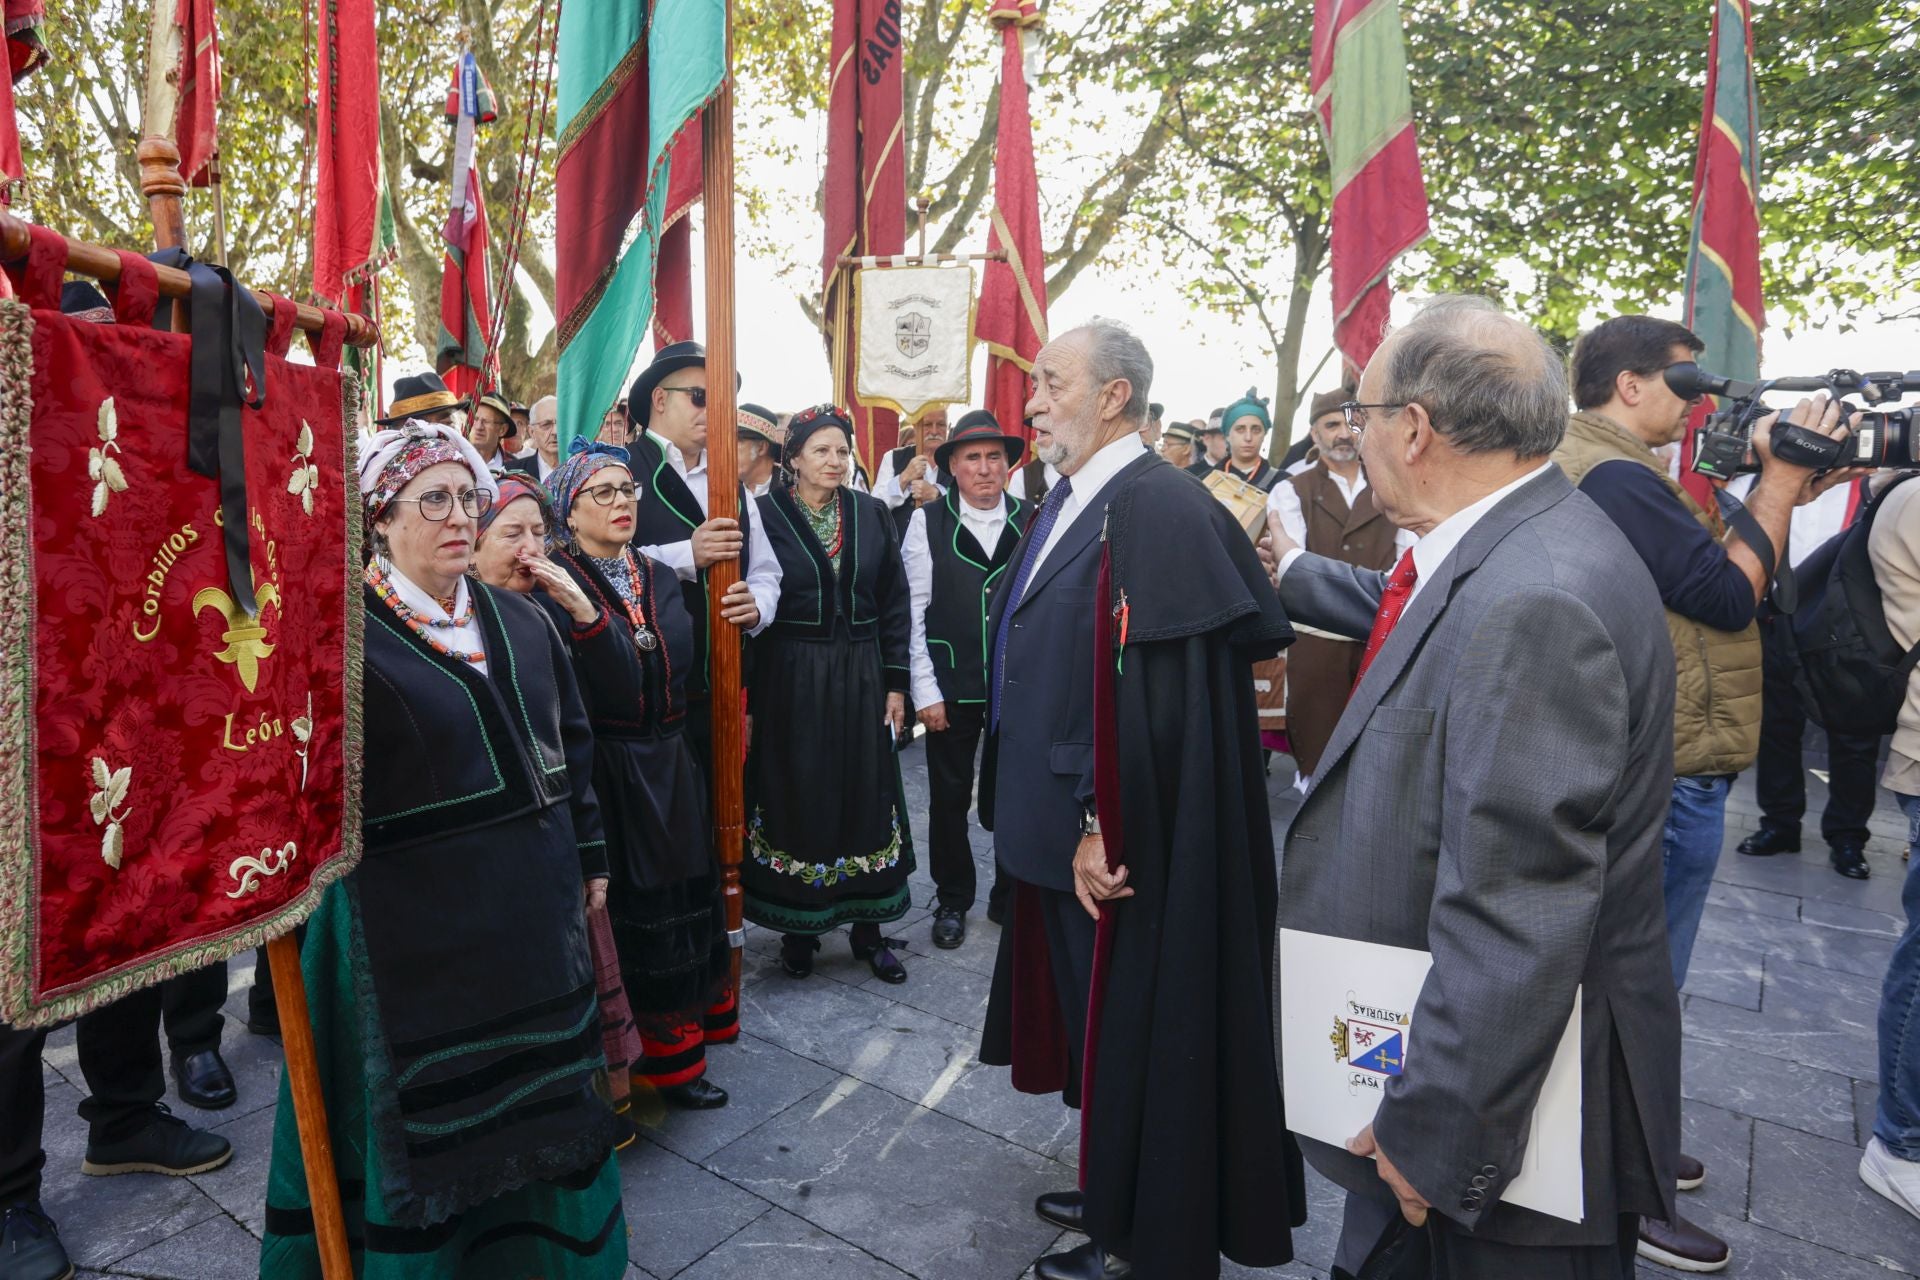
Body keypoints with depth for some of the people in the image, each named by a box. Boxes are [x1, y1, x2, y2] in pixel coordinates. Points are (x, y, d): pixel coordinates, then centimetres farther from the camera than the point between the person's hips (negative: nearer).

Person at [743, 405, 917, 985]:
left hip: (860, 677, 3)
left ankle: (869, 927, 22)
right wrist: (748, 692, -8)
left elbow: (895, 604, 5)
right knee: (796, 799, 6)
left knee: (866, 796, 8)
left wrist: (896, 682, 1)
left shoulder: (872, 514, 4)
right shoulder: (765, 514, -5)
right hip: (792, 679, -2)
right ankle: (799, 927, 23)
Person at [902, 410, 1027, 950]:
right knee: (950, 797, 11)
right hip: (952, 685, 0)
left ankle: (1011, 895, 31)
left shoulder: (1030, 521, 0)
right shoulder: (928, 522, -2)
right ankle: (952, 901, 30)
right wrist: (925, 690, -6)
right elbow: (913, 610, -3)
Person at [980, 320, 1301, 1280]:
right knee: (1092, 1016, 22)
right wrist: (1051, 810, 15)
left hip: (1119, 841, -9)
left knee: (1129, 1029, 8)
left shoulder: (1156, 509, -21)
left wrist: (1101, 826, -23)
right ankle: (1112, 1192, 43)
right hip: (1063, 818, 10)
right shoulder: (1071, 499, 10)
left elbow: (1144, 688, -26)